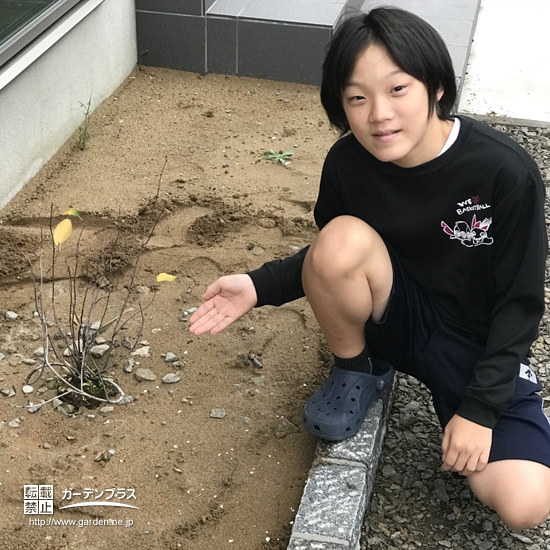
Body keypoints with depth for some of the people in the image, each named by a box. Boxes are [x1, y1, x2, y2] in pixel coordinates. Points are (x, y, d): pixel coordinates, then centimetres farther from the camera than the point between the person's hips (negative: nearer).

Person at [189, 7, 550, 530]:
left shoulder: (505, 172, -24)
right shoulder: (348, 163, -15)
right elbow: (331, 259, 4)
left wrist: (479, 407, -18)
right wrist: (260, 286, -13)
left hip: (480, 344, -2)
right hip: (398, 316, 3)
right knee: (342, 239, -31)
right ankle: (356, 370, -3)